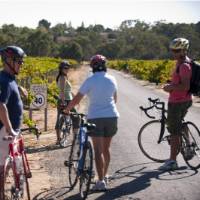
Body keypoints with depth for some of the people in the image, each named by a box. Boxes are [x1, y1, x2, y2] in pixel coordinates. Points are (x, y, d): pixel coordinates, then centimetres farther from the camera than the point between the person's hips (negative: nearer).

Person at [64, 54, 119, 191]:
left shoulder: (90, 81, -8)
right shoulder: (112, 79, 4)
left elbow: (76, 99, -6)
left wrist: (67, 110, 10)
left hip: (95, 117, -4)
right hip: (112, 116, 4)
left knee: (98, 150, -4)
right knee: (106, 149, 17)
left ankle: (101, 181, -11)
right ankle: (105, 176, 30)